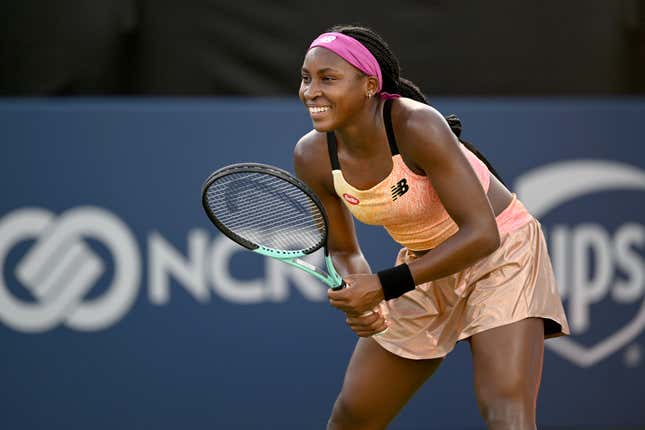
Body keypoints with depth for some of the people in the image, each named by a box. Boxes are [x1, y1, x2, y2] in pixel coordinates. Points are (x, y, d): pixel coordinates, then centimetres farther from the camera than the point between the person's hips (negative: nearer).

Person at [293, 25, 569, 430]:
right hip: (424, 267, 6)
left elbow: (481, 233, -31)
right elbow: (344, 250, 3)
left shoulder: (417, 127, -31)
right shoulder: (312, 157, -13)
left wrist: (385, 286, -30)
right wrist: (357, 296, -20)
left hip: (501, 250, -6)